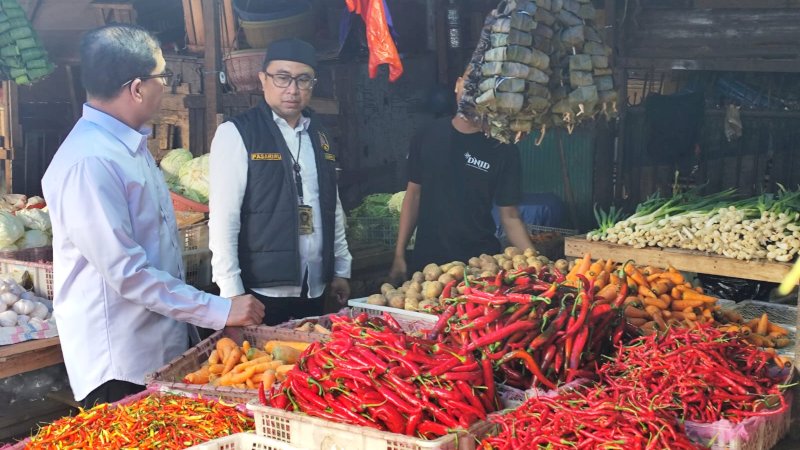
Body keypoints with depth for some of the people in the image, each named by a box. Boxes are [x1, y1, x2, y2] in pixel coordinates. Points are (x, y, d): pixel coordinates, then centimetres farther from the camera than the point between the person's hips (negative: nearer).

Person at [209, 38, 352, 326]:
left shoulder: (319, 137, 12)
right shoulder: (236, 133, -7)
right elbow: (223, 218, -12)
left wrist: (341, 270, 15)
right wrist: (233, 292, -16)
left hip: (314, 291, 6)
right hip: (260, 293, -6)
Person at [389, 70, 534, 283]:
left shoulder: (503, 150, -6)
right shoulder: (428, 136, 2)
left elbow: (510, 217, -4)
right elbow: (414, 195, 8)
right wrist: (399, 255, 4)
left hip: (479, 263, -2)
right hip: (426, 259, 3)